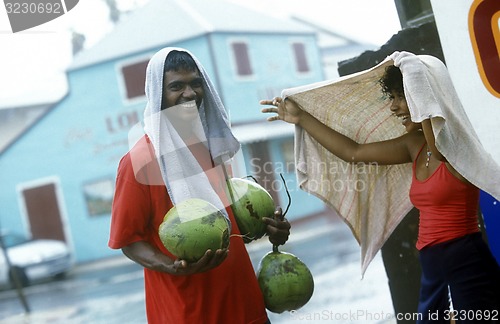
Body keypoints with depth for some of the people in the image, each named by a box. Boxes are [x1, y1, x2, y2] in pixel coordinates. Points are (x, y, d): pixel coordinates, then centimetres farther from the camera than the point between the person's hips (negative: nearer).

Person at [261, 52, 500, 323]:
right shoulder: (415, 145, 13)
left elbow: (440, 146, -32)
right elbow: (353, 152, 18)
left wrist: (415, 73, -21)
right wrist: (301, 118, 21)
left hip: (467, 265, -8)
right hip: (433, 270, 8)